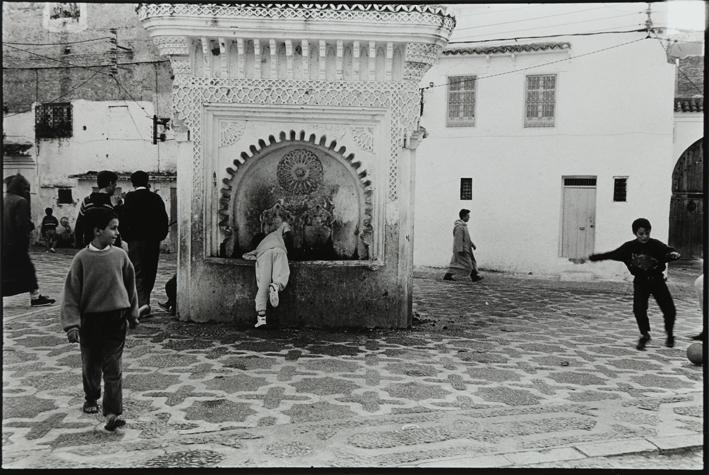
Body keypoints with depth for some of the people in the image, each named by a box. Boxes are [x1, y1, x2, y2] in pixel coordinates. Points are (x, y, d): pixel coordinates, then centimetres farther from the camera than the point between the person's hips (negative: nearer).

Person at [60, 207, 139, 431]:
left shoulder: (120, 255, -2)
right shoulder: (82, 258, -8)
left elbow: (130, 285, 10)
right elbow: (71, 293, -6)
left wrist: (133, 313, 16)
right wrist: (72, 324, -12)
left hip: (116, 318, 0)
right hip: (90, 318, 0)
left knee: (113, 367, -3)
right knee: (90, 364, 16)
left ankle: (112, 413, -2)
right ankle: (91, 398, 41)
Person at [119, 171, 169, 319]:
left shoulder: (130, 197, -5)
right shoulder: (156, 198, 4)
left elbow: (124, 219, -7)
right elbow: (164, 219, 4)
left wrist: (126, 237, 5)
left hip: (136, 240, -3)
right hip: (154, 241, 3)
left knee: (138, 272, -3)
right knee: (150, 273, 13)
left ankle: (142, 302, -19)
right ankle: (145, 301, 22)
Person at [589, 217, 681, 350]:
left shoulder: (656, 245, -14)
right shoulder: (629, 247, -7)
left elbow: (668, 251, -26)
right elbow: (611, 255, 0)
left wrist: (674, 254, -51)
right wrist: (591, 257, 0)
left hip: (657, 280, -1)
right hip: (640, 281, 1)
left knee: (669, 309, 0)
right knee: (639, 309, -15)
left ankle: (670, 334, 27)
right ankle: (644, 335, 8)